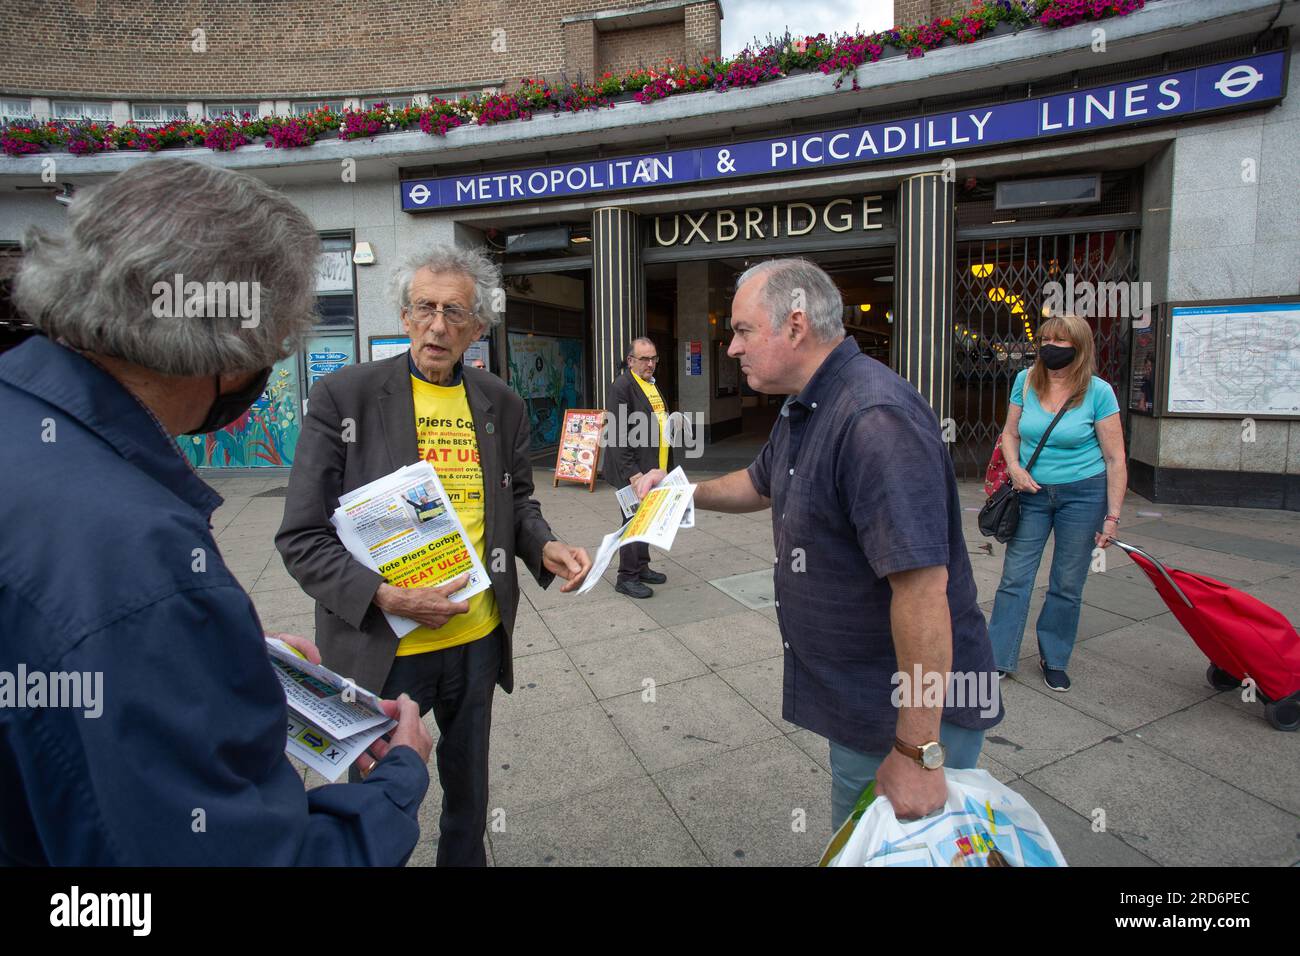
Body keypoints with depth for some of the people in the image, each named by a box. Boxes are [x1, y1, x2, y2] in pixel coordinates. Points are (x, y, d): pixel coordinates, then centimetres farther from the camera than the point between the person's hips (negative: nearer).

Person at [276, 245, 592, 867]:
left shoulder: (502, 406, 1)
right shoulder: (344, 395, -10)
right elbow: (302, 537, -11)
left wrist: (545, 548, -10)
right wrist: (385, 597, -23)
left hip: (479, 639, 4)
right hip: (381, 646, -3)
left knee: (468, 788, 25)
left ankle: (463, 859, 52)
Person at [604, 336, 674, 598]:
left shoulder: (652, 384, 16)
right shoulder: (622, 386, -12)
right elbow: (618, 435, -18)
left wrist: (666, 465, 19)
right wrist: (631, 471, -22)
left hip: (653, 469, 9)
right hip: (634, 471, -9)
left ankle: (641, 567, 29)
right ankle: (627, 578, 8)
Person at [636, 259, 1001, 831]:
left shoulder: (875, 417, -28)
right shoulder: (802, 411, 7)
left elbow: (922, 585, -32)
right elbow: (762, 484, 26)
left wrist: (918, 752, -27)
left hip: (916, 710, -9)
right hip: (859, 699, 10)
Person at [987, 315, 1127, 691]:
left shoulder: (1098, 391, -10)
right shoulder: (1026, 381, -2)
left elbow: (1115, 459, -7)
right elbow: (1010, 433, 9)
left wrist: (1112, 516, -9)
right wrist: (1015, 468, -11)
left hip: (1082, 494, -2)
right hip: (1033, 492, 2)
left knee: (1067, 585, 8)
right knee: (1014, 577, 3)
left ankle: (1054, 660, 26)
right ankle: (998, 657, 13)